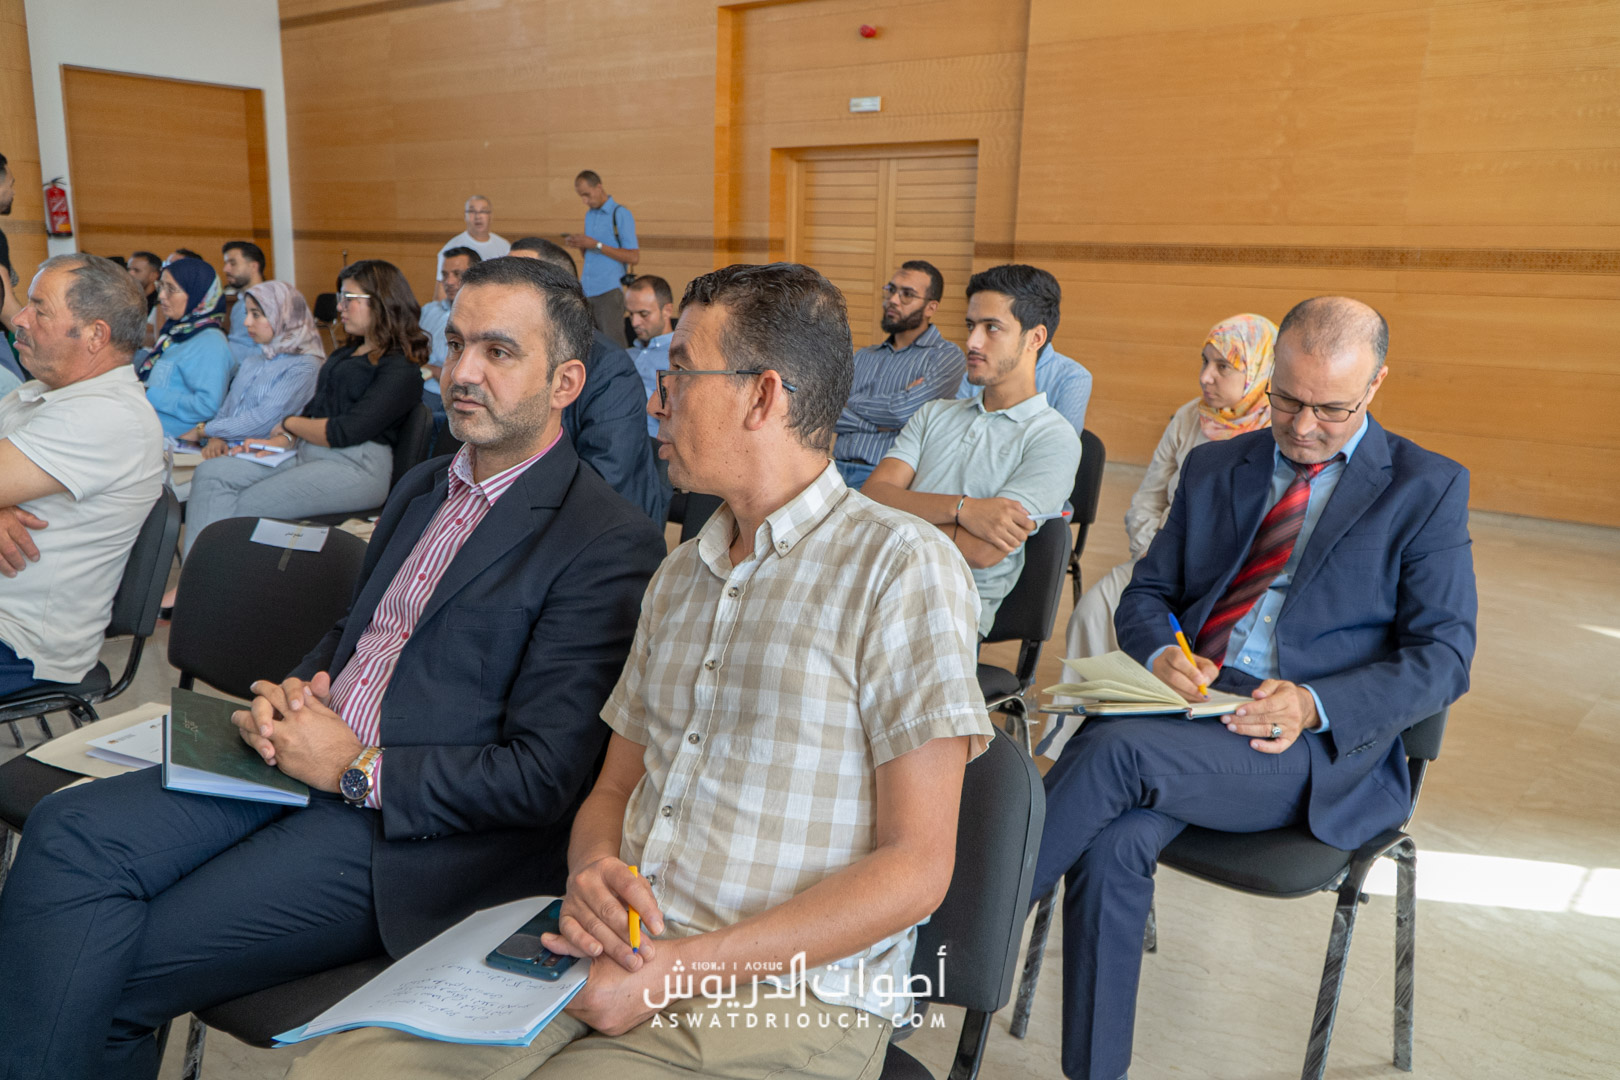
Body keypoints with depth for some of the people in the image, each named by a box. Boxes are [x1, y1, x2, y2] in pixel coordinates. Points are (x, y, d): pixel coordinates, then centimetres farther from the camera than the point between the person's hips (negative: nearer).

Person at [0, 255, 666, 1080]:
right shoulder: (423, 487, 16)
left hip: (411, 831, -7)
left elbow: (545, 778, -16)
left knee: (106, 976, -11)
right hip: (304, 759, 8)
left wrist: (358, 768, -13)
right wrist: (292, 693, 2)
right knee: (69, 831, -12)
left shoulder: (611, 545, -13)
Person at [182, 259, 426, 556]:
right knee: (210, 474, -7)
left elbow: (345, 432, -15)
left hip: (355, 467, -9)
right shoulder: (345, 354, 22)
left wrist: (288, 424, 1)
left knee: (241, 510, -19)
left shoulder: (401, 369, -10)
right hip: (306, 452, 9)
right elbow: (314, 408, 20)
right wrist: (281, 441, 1)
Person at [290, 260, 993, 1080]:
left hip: (781, 999, -6)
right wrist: (593, 868, -6)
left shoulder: (901, 567, -10)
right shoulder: (682, 573, 15)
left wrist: (682, 967, -17)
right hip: (615, 951, 6)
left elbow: (914, 867, -13)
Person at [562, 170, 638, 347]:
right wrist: (580, 244, 0)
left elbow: (634, 257, -11)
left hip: (609, 290, -7)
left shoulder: (620, 214, -5)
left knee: (613, 344, -7)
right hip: (587, 290, 7)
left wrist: (596, 245, -15)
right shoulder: (589, 215, 17)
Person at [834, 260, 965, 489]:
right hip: (839, 468, 6)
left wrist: (852, 403, 3)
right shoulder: (864, 356, 22)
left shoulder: (947, 356, 3)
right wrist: (879, 422, -6)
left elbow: (905, 411, -12)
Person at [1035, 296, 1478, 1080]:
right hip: (1192, 715, 4)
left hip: (1318, 749, -4)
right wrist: (1161, 653, -9)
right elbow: (1144, 596, 16)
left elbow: (1443, 658, -1)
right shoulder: (1213, 467, 17)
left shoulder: (1427, 488, 5)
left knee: (1116, 747, -30)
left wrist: (1313, 705, -19)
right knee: (1111, 845, -27)